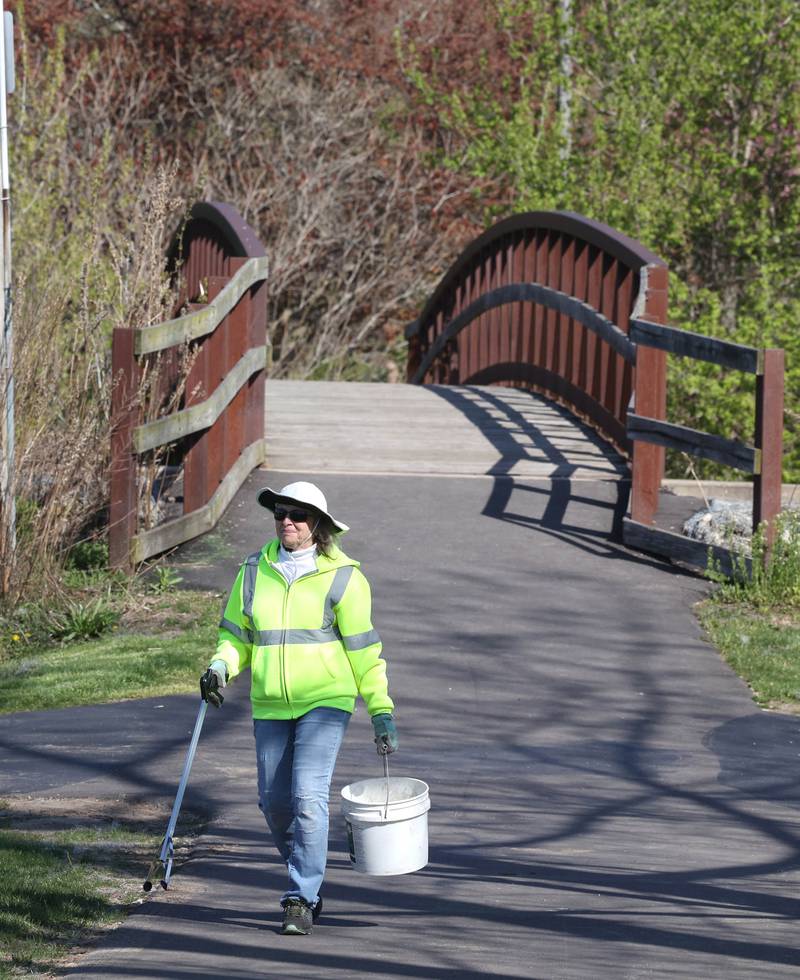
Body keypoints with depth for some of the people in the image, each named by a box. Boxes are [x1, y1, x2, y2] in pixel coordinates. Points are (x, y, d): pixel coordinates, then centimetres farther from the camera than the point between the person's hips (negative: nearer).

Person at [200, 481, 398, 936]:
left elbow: (364, 650, 0)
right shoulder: (254, 571, 7)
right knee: (275, 801, 7)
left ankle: (301, 900, -11)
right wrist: (221, 666, -7)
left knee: (308, 795, -16)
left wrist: (381, 709, -1)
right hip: (270, 706, 5)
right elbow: (236, 633, 14)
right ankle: (309, 881, 30)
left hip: (325, 701, -4)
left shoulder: (342, 577, -4)